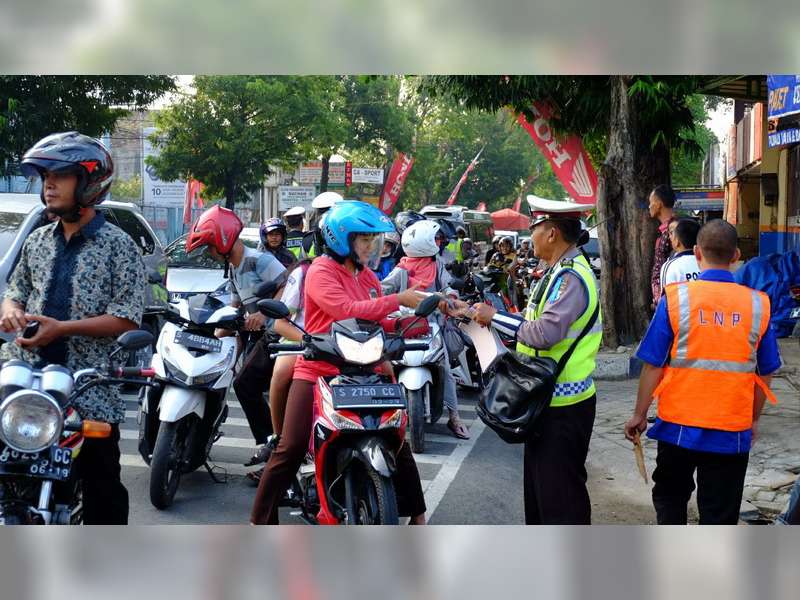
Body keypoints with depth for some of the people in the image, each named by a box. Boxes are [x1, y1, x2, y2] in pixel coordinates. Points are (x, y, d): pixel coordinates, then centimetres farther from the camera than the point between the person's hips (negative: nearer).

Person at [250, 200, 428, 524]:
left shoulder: (368, 276, 14)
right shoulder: (320, 272, -9)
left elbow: (380, 322, 11)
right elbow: (347, 311, -24)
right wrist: (399, 299, -22)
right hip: (317, 372, -6)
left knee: (397, 440, 5)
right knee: (290, 449, -11)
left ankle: (417, 516, 18)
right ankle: (261, 521, 2)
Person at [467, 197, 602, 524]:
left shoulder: (570, 277, -20)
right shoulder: (561, 271, 13)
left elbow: (545, 333, -29)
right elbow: (536, 324, 13)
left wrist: (495, 317, -18)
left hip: (563, 404, -11)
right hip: (547, 397, 11)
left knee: (560, 490, -4)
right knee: (538, 481, 21)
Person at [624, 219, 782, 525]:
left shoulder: (676, 298, -9)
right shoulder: (757, 305, -4)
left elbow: (653, 366, -8)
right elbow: (764, 374, 5)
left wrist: (639, 415, 5)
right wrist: (753, 419, 19)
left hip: (679, 427, -1)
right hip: (732, 431, 1)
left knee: (669, 499, 21)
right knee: (720, 513, 10)